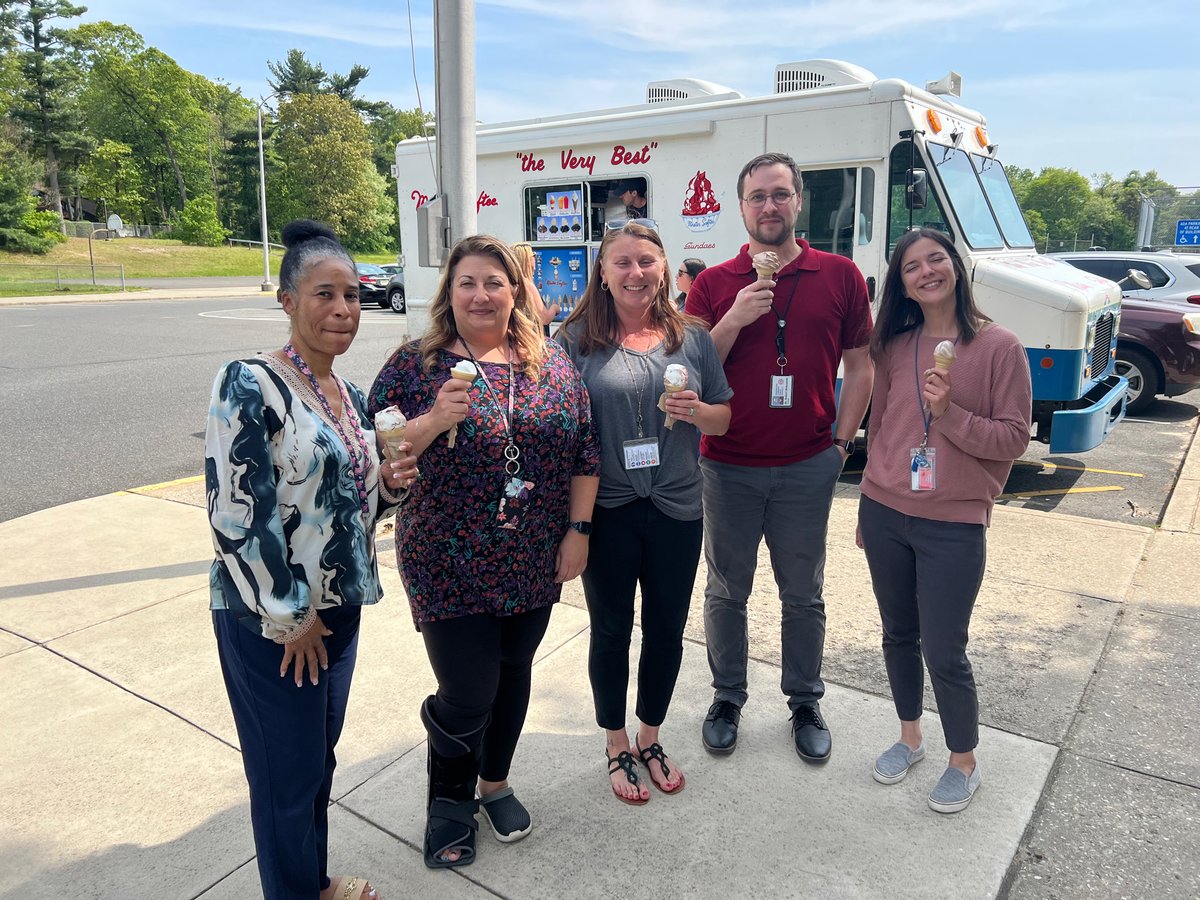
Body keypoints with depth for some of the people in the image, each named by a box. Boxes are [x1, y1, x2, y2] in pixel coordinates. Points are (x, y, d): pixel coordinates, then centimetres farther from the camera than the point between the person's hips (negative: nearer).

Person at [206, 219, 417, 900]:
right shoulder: (250, 385, -16)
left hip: (339, 608, 7)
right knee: (288, 773, 9)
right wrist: (288, 618, -16)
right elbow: (235, 513, -20)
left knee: (322, 758, 22)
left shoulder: (352, 399, 7)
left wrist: (389, 484, -6)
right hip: (270, 620, -7)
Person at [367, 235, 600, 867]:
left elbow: (585, 450, 5)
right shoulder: (415, 364, -6)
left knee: (512, 675, 18)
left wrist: (578, 530, 0)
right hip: (449, 566, -3)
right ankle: (447, 799, 32)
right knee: (467, 698, 0)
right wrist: (434, 420, -24)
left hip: (533, 564, 4)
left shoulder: (552, 362, 2)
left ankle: (495, 783, 44)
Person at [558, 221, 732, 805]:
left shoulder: (692, 337, 3)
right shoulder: (578, 339, -4)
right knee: (611, 630, 13)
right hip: (606, 510, -2)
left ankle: (649, 738, 39)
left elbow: (724, 417, 9)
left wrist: (696, 411, -14)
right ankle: (616, 746, 35)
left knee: (667, 629, 15)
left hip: (676, 509, 2)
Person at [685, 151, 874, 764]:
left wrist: (842, 440, 1)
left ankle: (805, 703, 33)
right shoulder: (712, 285, 0)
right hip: (729, 468, 0)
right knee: (726, 591, 13)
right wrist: (735, 319, -17)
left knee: (804, 594, 14)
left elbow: (860, 366, 7)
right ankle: (727, 698, 33)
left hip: (808, 467, 0)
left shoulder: (839, 276, 1)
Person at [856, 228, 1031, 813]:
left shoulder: (998, 347, -8)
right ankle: (909, 738, 38)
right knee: (899, 636, 16)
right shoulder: (894, 348, 4)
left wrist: (950, 412, -23)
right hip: (885, 516, 4)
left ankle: (964, 763, 28)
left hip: (954, 527, -4)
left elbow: (1014, 438, -8)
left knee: (943, 651, 3)